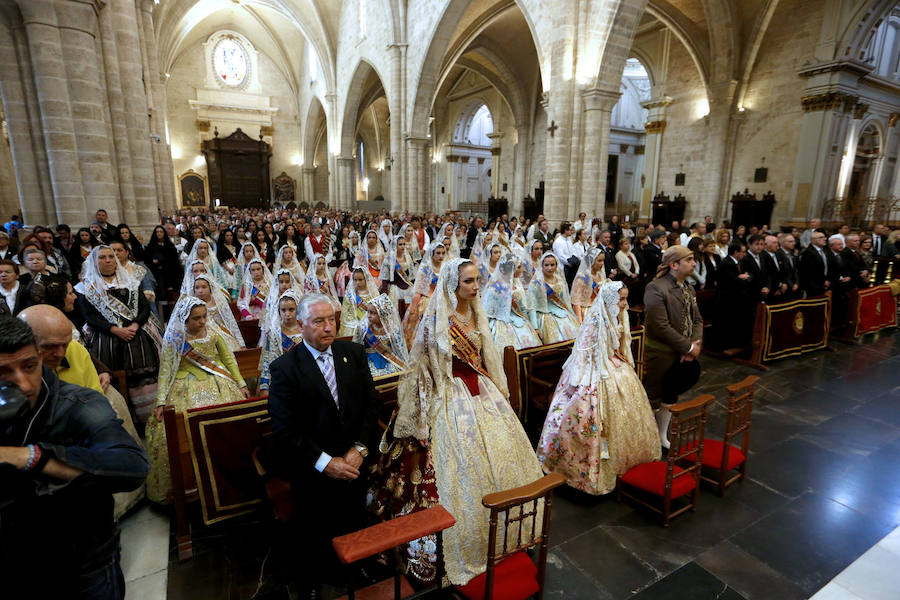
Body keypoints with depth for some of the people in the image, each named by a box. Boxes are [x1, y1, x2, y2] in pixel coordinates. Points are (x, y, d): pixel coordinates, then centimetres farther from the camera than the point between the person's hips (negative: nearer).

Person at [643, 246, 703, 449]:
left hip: (683, 355, 8)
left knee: (671, 397, 21)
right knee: (653, 399, 5)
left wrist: (695, 344, -8)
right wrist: (688, 347, -18)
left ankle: (663, 436, 38)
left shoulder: (689, 290, 9)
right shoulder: (655, 288, -19)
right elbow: (660, 326, -24)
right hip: (661, 355, -8)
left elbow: (697, 320, 10)